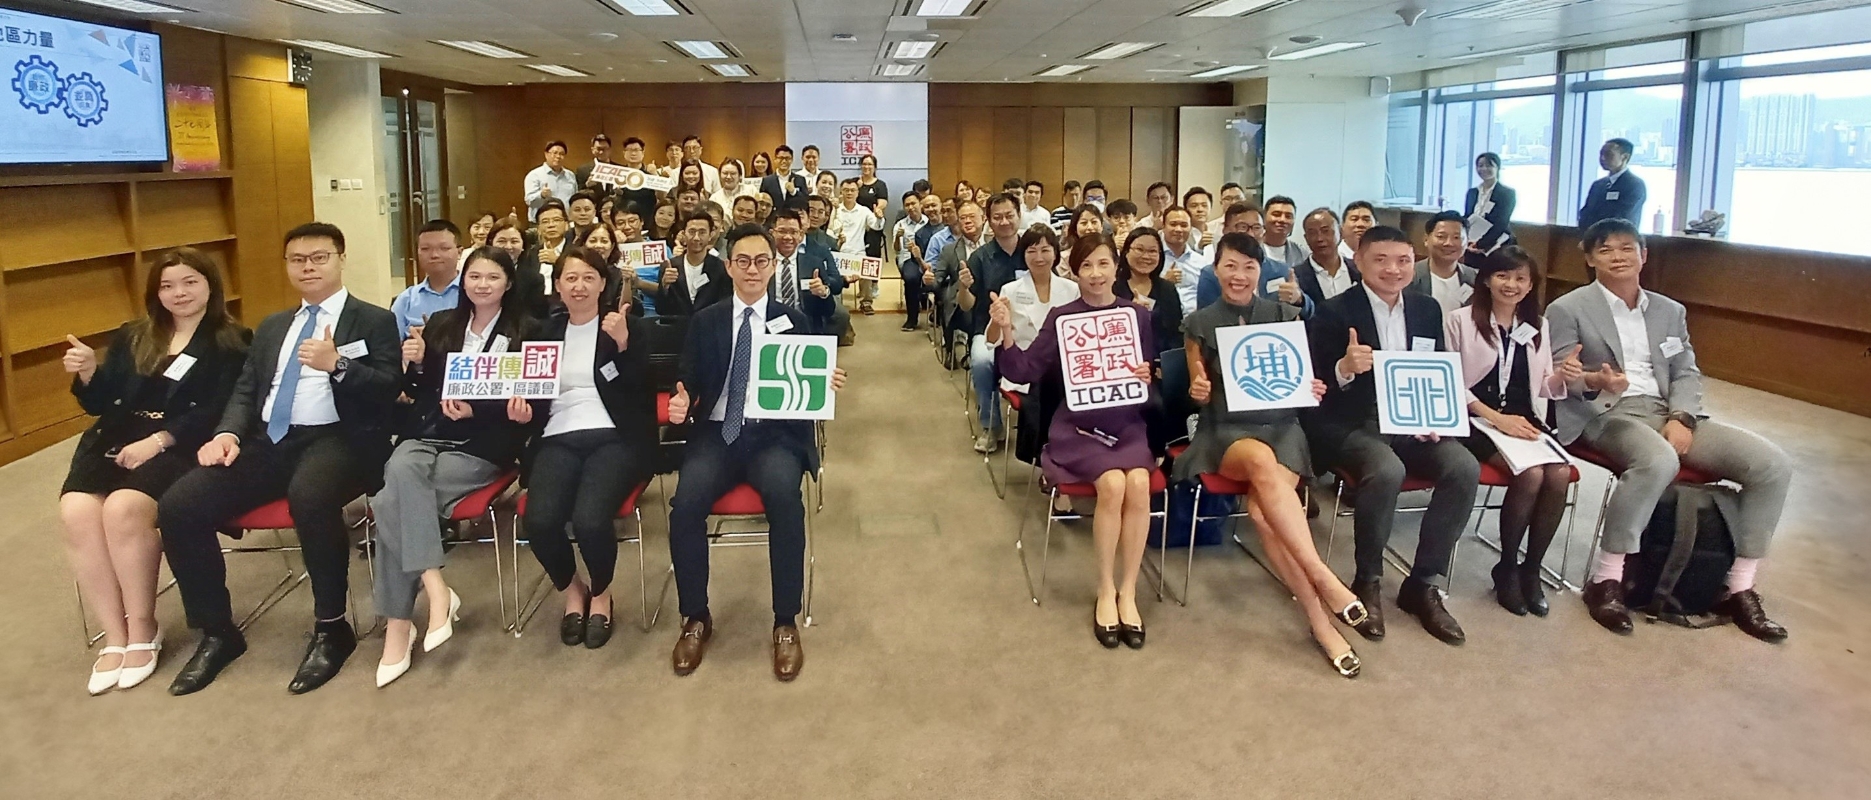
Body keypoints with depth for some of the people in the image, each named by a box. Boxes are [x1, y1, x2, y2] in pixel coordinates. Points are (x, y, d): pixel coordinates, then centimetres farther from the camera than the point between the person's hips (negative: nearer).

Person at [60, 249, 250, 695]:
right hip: (115, 443, 5)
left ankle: (143, 630, -13)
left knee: (124, 508, -32)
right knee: (76, 512, -25)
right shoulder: (130, 338, 21)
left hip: (181, 449, -5)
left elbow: (218, 412, -6)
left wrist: (158, 440, -17)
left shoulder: (232, 343, 6)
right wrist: (87, 374, -4)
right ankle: (115, 637, -15)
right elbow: (98, 404, 17)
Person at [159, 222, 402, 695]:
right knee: (177, 507, -14)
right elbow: (246, 391, 19)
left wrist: (336, 364, -22)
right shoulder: (272, 327, 25)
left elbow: (388, 390, -5)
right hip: (268, 442, 6)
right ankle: (217, 632, 2)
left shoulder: (375, 321, 8)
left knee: (310, 498, -39)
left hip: (336, 439, -6)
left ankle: (331, 628, -20)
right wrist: (228, 432, -2)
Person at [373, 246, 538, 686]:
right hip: (426, 433, 4)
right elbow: (418, 392, 17)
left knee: (393, 502, -27)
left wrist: (473, 410, -17)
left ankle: (398, 622, -24)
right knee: (400, 473, -32)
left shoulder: (525, 331, 3)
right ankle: (436, 591, -34)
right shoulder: (440, 324, 17)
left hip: (482, 444, -4)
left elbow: (523, 400, -2)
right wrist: (413, 363, -4)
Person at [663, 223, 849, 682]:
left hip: (775, 434, -1)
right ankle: (695, 619, -6)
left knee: (785, 497, -33)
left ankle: (786, 623, -18)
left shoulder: (793, 322, 11)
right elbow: (688, 385, 8)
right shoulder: (705, 322, 13)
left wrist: (827, 384, -16)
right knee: (686, 502, -28)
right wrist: (681, 403, -16)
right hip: (717, 434, 1)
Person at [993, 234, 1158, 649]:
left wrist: (1150, 377, -9)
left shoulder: (1139, 315, 5)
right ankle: (1105, 591, -11)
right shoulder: (1061, 318, -1)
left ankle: (1128, 592, -13)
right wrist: (1006, 333, -23)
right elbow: (1023, 372, -7)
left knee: (1138, 483, -28)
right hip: (1077, 427, -2)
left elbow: (1154, 374, 13)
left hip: (1128, 424, 2)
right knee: (1113, 484, -29)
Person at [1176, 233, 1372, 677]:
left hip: (1281, 426, 1)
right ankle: (1323, 577, -35)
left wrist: (1314, 389, -10)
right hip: (1225, 431, -1)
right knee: (1261, 461, -39)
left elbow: (1301, 378, 13)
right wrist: (1197, 391, -14)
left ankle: (1320, 620, -25)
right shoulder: (1200, 323, 7)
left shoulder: (1285, 316, 9)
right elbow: (1199, 392, 9)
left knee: (1262, 509, -32)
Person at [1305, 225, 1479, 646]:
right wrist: (1345, 369, -29)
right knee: (1386, 470, -36)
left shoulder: (1427, 310, 12)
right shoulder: (1333, 313, -4)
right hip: (1350, 425, -5)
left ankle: (1422, 584, -8)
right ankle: (1367, 583, -12)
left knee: (1465, 467, -23)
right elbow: (1317, 386, -7)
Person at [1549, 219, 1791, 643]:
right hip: (1607, 414, -6)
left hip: (1669, 413, 6)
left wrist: (1681, 419, -8)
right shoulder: (1568, 309, 4)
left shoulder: (1670, 311, 20)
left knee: (1773, 464, -13)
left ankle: (1739, 588, -4)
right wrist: (1595, 380, -26)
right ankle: (1605, 579, -26)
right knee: (1658, 461, -40)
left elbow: (1687, 374, 13)